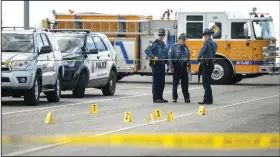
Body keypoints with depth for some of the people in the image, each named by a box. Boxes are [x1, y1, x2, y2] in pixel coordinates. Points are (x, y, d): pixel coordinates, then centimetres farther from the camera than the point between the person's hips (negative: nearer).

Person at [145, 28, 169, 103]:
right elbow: (147, 50, -19)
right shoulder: (154, 43, -7)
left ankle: (160, 97, 19)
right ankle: (155, 98, -5)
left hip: (162, 64, 8)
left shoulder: (164, 44, 17)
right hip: (156, 64, -8)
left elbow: (166, 54, 23)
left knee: (162, 82, 11)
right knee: (156, 82, -7)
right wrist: (153, 57, -28)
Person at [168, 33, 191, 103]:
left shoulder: (185, 47, 15)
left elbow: (188, 57, 21)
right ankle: (174, 97, 7)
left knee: (185, 83, 4)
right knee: (175, 83, 1)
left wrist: (189, 67, 17)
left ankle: (186, 97, 7)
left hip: (184, 67, 4)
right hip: (176, 67, -4)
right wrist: (170, 66, -14)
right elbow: (169, 57, -6)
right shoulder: (174, 47, -2)